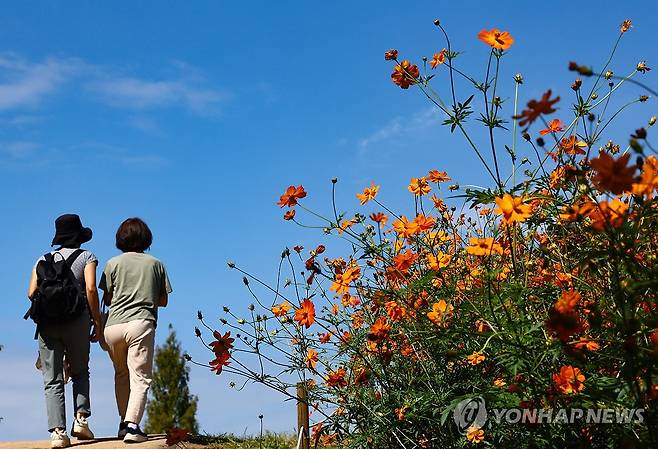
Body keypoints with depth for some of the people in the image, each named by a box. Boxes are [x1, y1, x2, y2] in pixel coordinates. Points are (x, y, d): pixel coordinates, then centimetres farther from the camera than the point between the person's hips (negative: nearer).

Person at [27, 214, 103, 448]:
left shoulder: (44, 259, 15)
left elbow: (32, 293, 5)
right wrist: (98, 322, -2)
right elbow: (91, 289, -7)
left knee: (52, 380, 3)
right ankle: (80, 418, 2)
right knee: (80, 372, 17)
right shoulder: (86, 256, 7)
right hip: (77, 320, -2)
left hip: (47, 323, 2)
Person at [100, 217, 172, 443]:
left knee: (121, 374, 20)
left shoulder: (113, 263, 9)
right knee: (140, 377, -4)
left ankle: (124, 423, 20)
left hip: (113, 325, 2)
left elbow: (107, 300, 8)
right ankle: (132, 425, -19)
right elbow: (163, 301, 13)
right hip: (141, 323, -2)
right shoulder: (156, 264, 11)